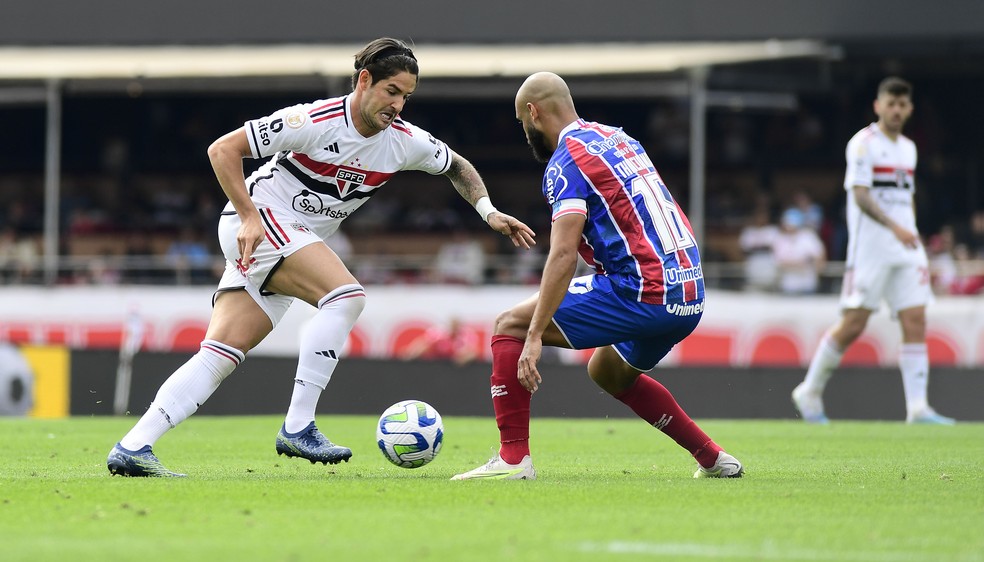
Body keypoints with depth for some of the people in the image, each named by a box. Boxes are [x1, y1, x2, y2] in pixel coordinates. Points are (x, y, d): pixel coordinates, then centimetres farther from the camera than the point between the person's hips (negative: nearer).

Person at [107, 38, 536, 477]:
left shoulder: (405, 141, 0)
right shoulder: (315, 122, -20)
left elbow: (456, 166, 20)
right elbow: (222, 149, -15)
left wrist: (488, 212, 4)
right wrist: (249, 216, -22)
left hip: (295, 246, 7)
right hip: (257, 225, -7)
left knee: (219, 358, -5)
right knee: (346, 294, -25)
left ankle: (131, 448, -9)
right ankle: (297, 428, -25)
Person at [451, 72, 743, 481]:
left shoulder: (566, 160, -7)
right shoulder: (619, 139, 19)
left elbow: (564, 255, -19)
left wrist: (534, 337, -21)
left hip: (643, 294, -9)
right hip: (690, 298, 9)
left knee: (510, 325, -2)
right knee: (607, 371, 33)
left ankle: (513, 457, -8)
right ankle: (713, 459, 30)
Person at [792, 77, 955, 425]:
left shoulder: (908, 148, 17)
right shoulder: (863, 144, -6)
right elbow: (860, 195, -17)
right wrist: (894, 226, -28)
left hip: (907, 248, 7)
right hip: (870, 249, -7)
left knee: (916, 323, -6)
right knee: (853, 325, -6)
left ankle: (917, 407, -10)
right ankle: (810, 392, 10)